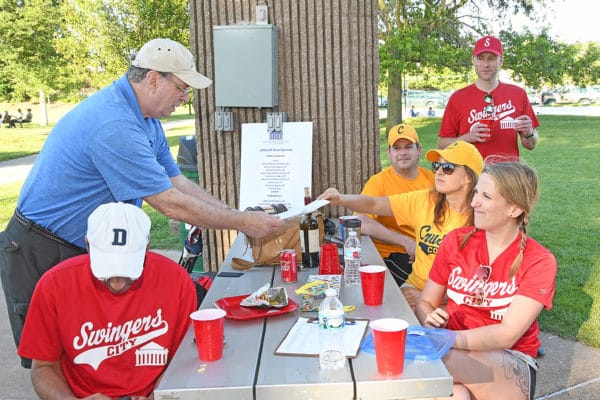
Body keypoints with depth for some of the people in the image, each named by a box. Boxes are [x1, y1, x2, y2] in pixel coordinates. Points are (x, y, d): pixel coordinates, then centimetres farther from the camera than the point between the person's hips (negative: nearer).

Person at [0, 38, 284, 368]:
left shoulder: (146, 120, 4)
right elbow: (170, 204, -27)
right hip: (42, 255, -9)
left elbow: (178, 183, 5)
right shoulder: (115, 126, -29)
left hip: (83, 251, 9)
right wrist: (242, 223, -17)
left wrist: (240, 216, -3)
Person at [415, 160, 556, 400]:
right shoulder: (456, 241, 2)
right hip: (455, 355, 2)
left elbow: (507, 335, -17)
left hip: (512, 367, -2)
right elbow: (425, 303, 7)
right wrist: (431, 322, -16)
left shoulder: (539, 262, -8)